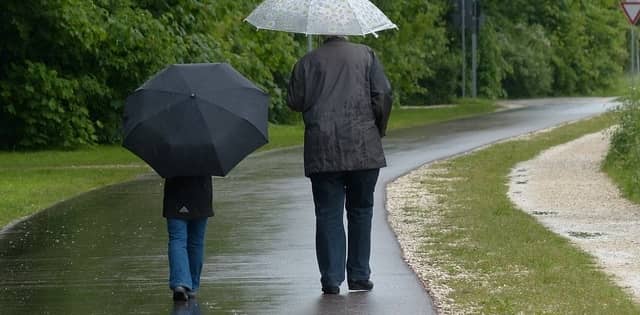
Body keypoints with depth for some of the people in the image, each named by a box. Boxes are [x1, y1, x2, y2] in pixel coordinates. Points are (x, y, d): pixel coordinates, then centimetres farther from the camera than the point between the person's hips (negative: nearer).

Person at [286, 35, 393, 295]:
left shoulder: (308, 62, 5)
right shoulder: (366, 55, 5)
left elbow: (295, 101, 4)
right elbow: (383, 95, -1)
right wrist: (378, 130, 12)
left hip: (322, 152, 0)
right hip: (363, 149, 0)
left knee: (328, 214, 2)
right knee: (360, 210, 12)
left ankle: (331, 279, -3)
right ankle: (359, 276, 12)